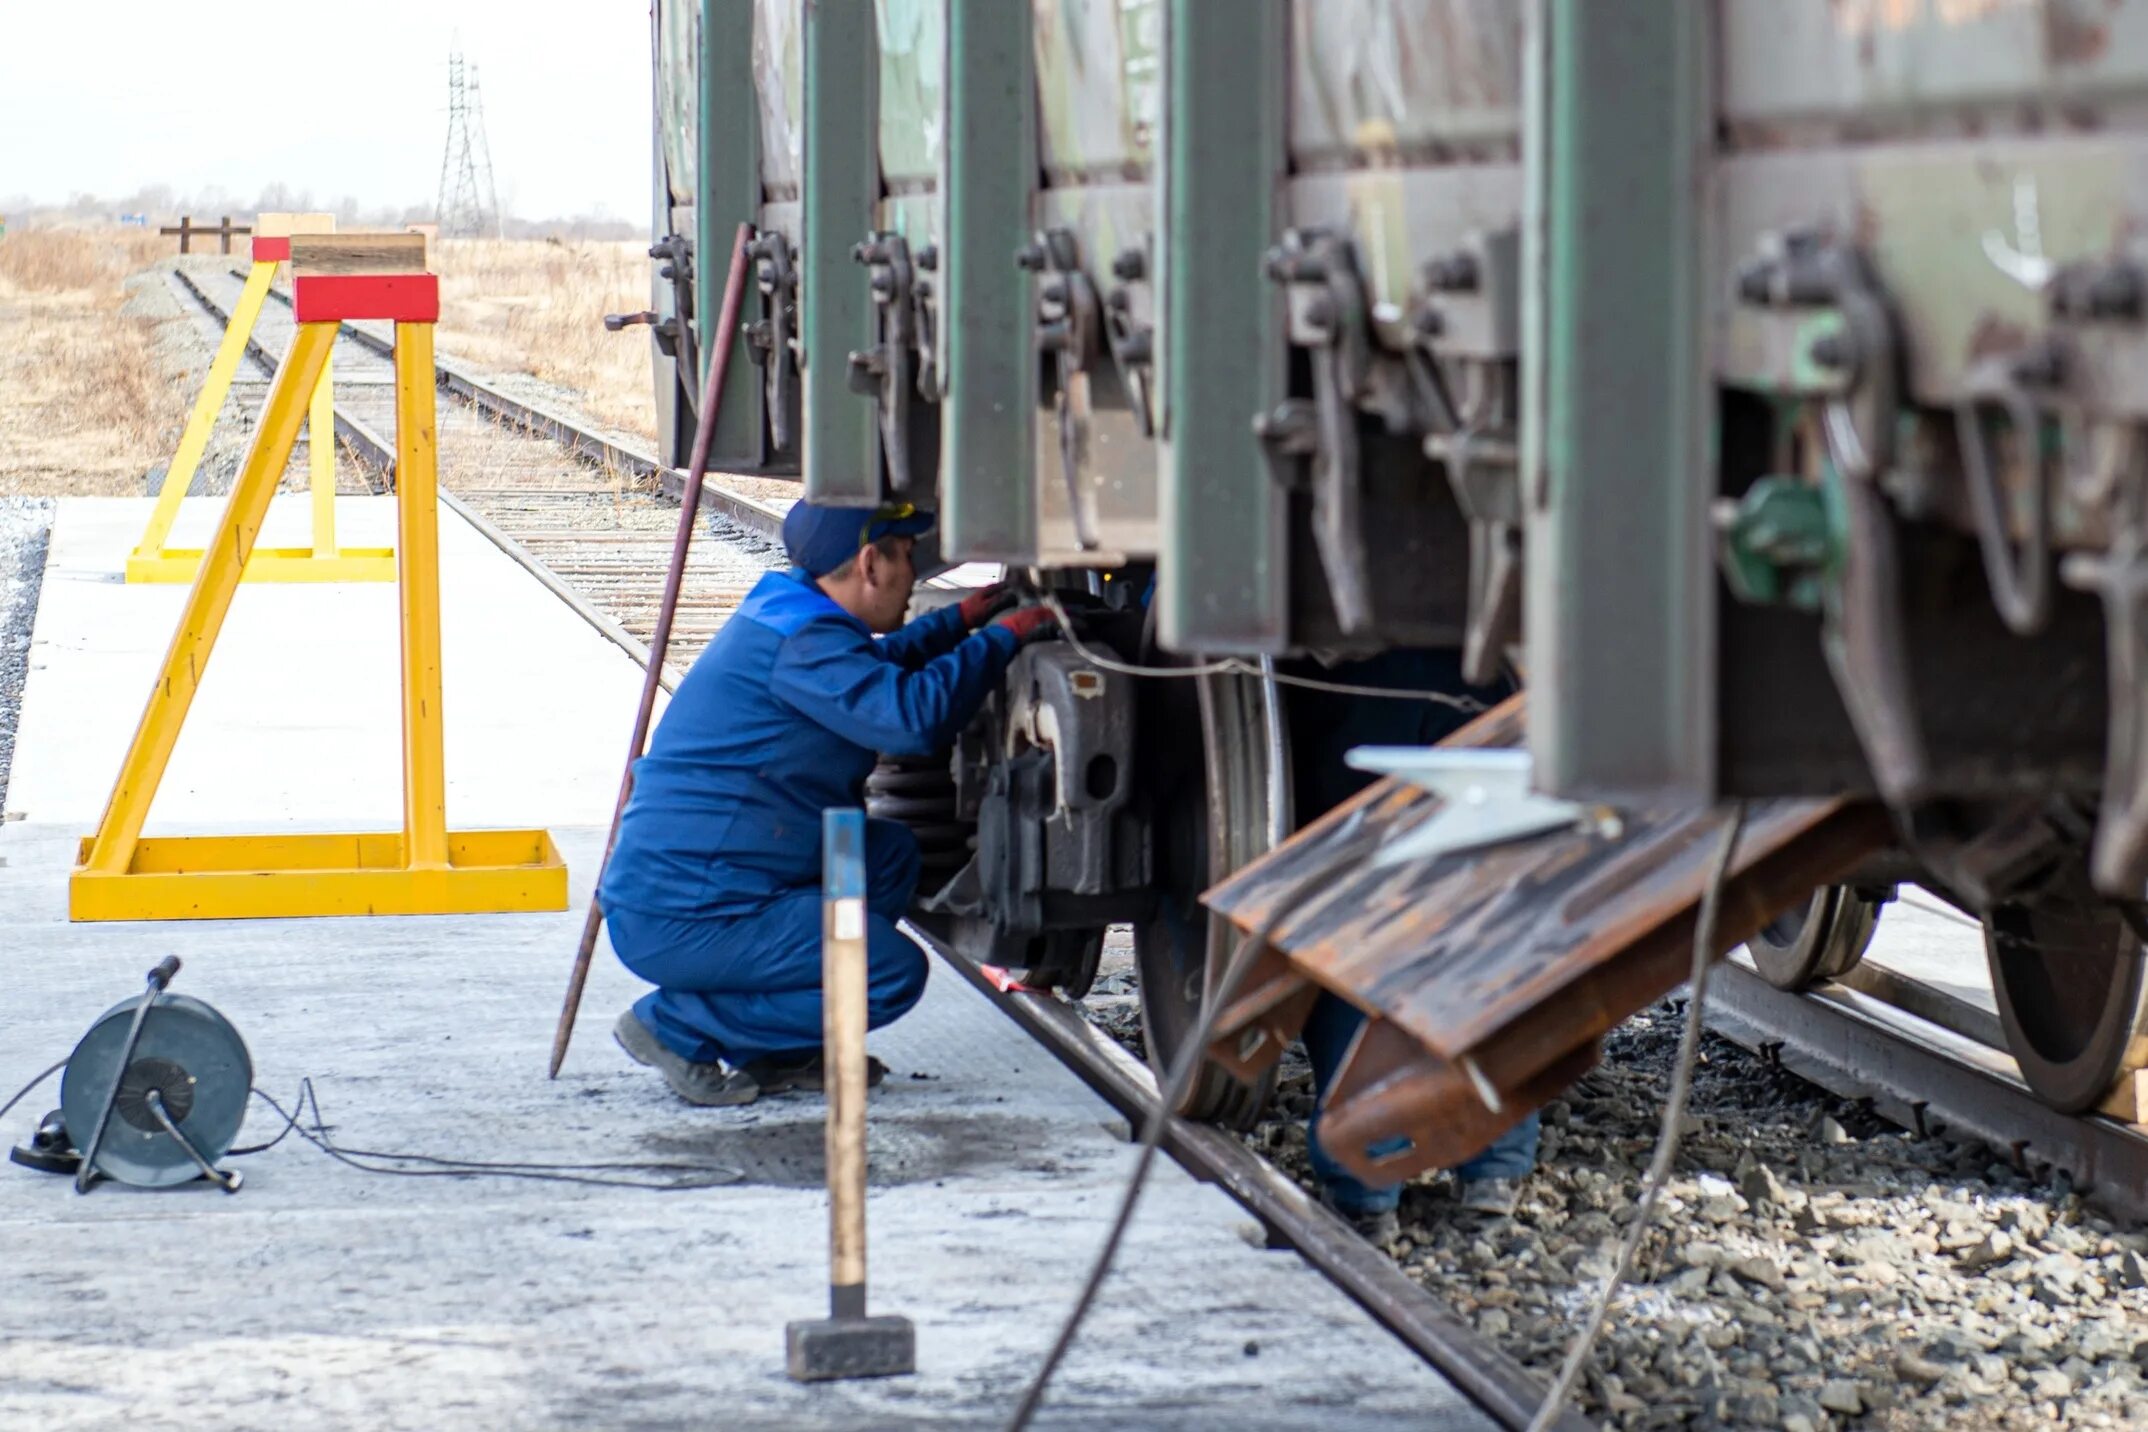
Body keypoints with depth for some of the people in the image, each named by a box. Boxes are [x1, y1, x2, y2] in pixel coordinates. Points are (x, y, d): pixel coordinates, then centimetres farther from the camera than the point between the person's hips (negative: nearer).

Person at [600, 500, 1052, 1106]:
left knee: (890, 855, 18)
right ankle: (676, 1026, -6)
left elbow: (870, 673, 39)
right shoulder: (801, 643, -18)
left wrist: (960, 620, 35)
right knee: (892, 974, -14)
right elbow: (914, 717, -30)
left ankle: (777, 1052, 14)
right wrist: (1001, 638, -17)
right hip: (680, 922, -11)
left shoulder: (784, 616, 15)